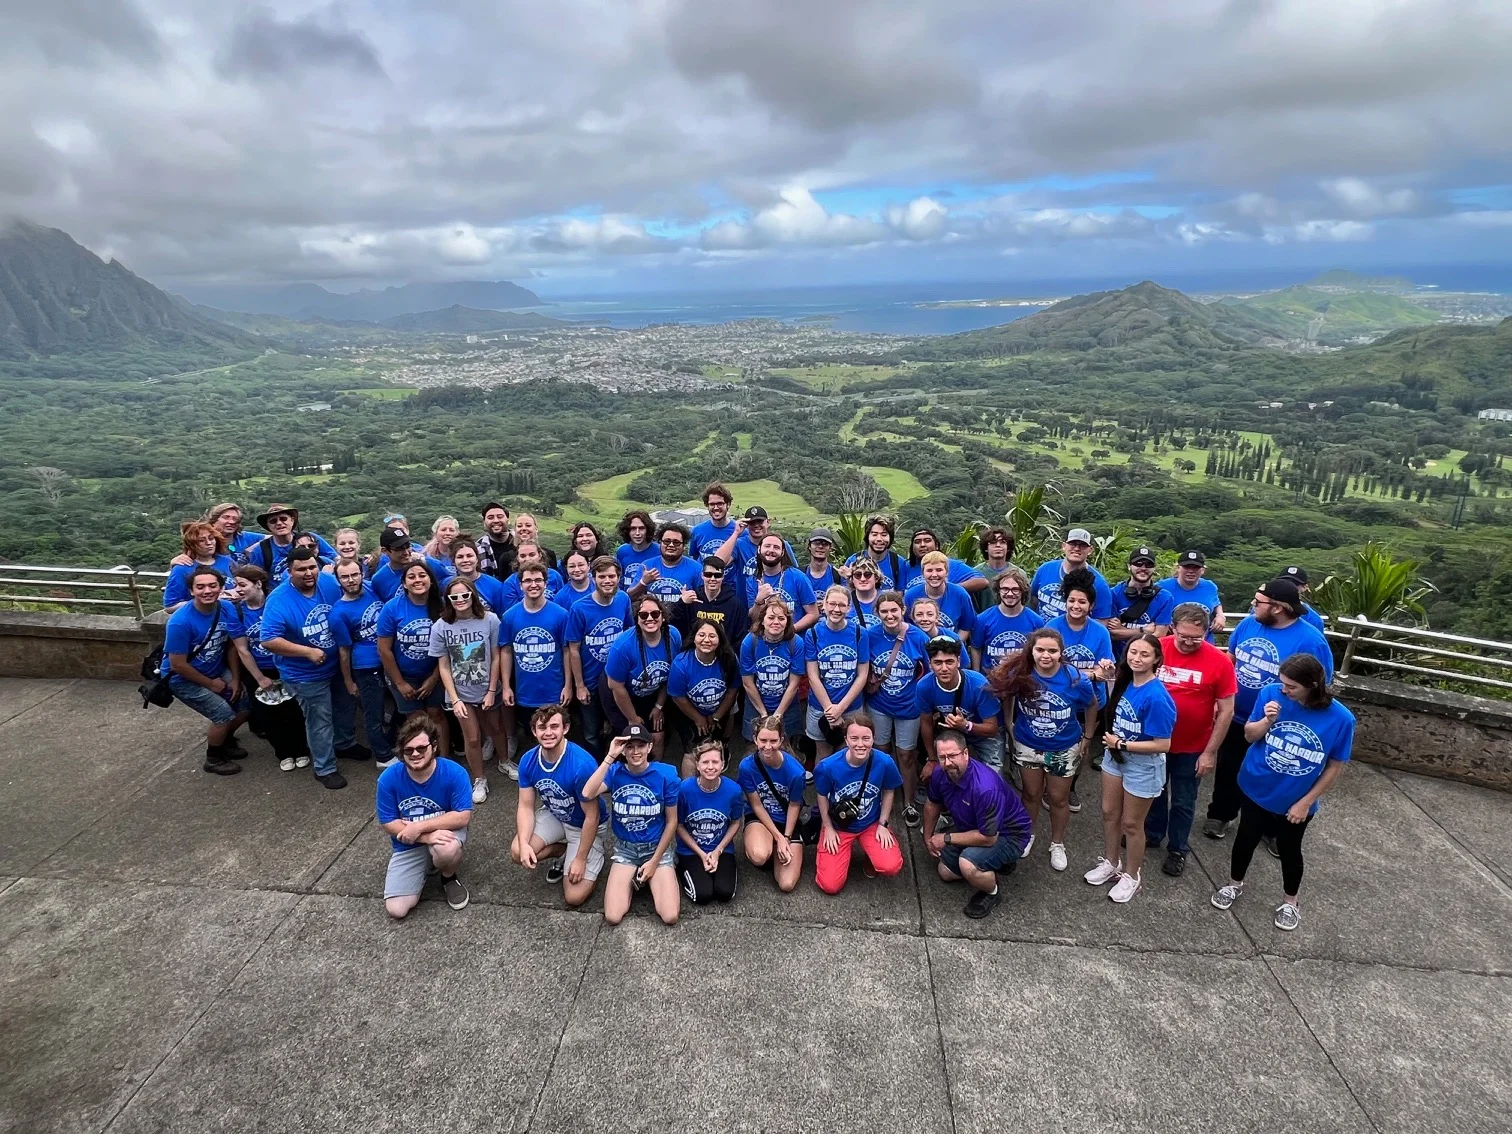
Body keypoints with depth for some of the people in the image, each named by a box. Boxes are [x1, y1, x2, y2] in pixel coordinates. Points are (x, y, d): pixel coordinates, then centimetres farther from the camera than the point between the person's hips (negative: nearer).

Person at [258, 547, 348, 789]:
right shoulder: (279, 600, -24)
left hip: (336, 665, 5)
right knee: (320, 721, 6)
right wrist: (308, 652, -28)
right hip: (305, 675, -5)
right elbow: (269, 641, -27)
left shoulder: (330, 584, -9)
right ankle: (325, 768, 23)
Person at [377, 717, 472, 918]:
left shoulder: (454, 773, -22)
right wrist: (427, 837, -25)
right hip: (408, 846, 2)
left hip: (445, 833, -2)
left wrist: (419, 827, -26)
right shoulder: (388, 778, -17)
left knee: (447, 850, -39)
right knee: (396, 910, -11)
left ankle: (449, 879, 0)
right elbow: (388, 824, -12)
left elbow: (463, 817, -21)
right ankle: (424, 868, 21)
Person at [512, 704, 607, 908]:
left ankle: (594, 858, 18)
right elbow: (526, 806, -7)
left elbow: (591, 817, -25)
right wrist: (524, 843, -23)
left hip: (585, 826, -5)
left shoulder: (583, 765, -34)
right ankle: (562, 851, 11)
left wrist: (580, 859, -20)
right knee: (518, 853, -19)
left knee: (573, 898, -12)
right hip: (554, 816, 6)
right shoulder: (528, 760, -16)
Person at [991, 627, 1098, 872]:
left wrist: (1087, 737, 2)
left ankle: (1057, 844, 40)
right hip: (1027, 746, 1)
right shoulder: (1020, 674, -22)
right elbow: (1007, 696, 0)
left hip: (1064, 749, -1)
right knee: (1031, 794, 20)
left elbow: (1092, 705, -4)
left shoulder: (1075, 679, -25)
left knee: (1058, 798, 17)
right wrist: (1009, 725, 3)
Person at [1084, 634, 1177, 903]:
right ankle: (1111, 862, 42)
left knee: (1132, 823, 13)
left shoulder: (1156, 696, -28)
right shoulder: (1125, 682, -8)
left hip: (1143, 765, -6)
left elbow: (1163, 745, -26)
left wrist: (1121, 744, -19)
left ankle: (1131, 875, 35)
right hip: (1115, 756, 6)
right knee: (1109, 813, 20)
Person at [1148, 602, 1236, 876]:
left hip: (1193, 747, -1)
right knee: (1154, 791, 22)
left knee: (1183, 802, 17)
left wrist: (1210, 752, -9)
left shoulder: (1220, 661, -18)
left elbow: (1226, 710, -11)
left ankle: (1178, 849, 37)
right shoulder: (1156, 649, -15)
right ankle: (1152, 834, 45)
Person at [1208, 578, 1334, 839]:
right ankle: (1220, 814, 39)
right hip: (1236, 717, 4)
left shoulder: (1310, 640, -23)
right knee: (1228, 770, 19)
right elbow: (1230, 659, 7)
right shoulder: (1248, 623, -8)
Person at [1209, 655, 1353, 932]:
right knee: (1246, 838, 19)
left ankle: (1290, 901, 45)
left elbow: (1335, 766, -9)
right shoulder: (1271, 693, -21)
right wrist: (1267, 721, -29)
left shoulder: (1340, 718, -22)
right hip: (1256, 788, 1)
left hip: (1296, 801, -1)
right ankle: (1234, 884, 44)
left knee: (1289, 850, 19)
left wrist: (1306, 802, -8)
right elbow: (1249, 736, -8)